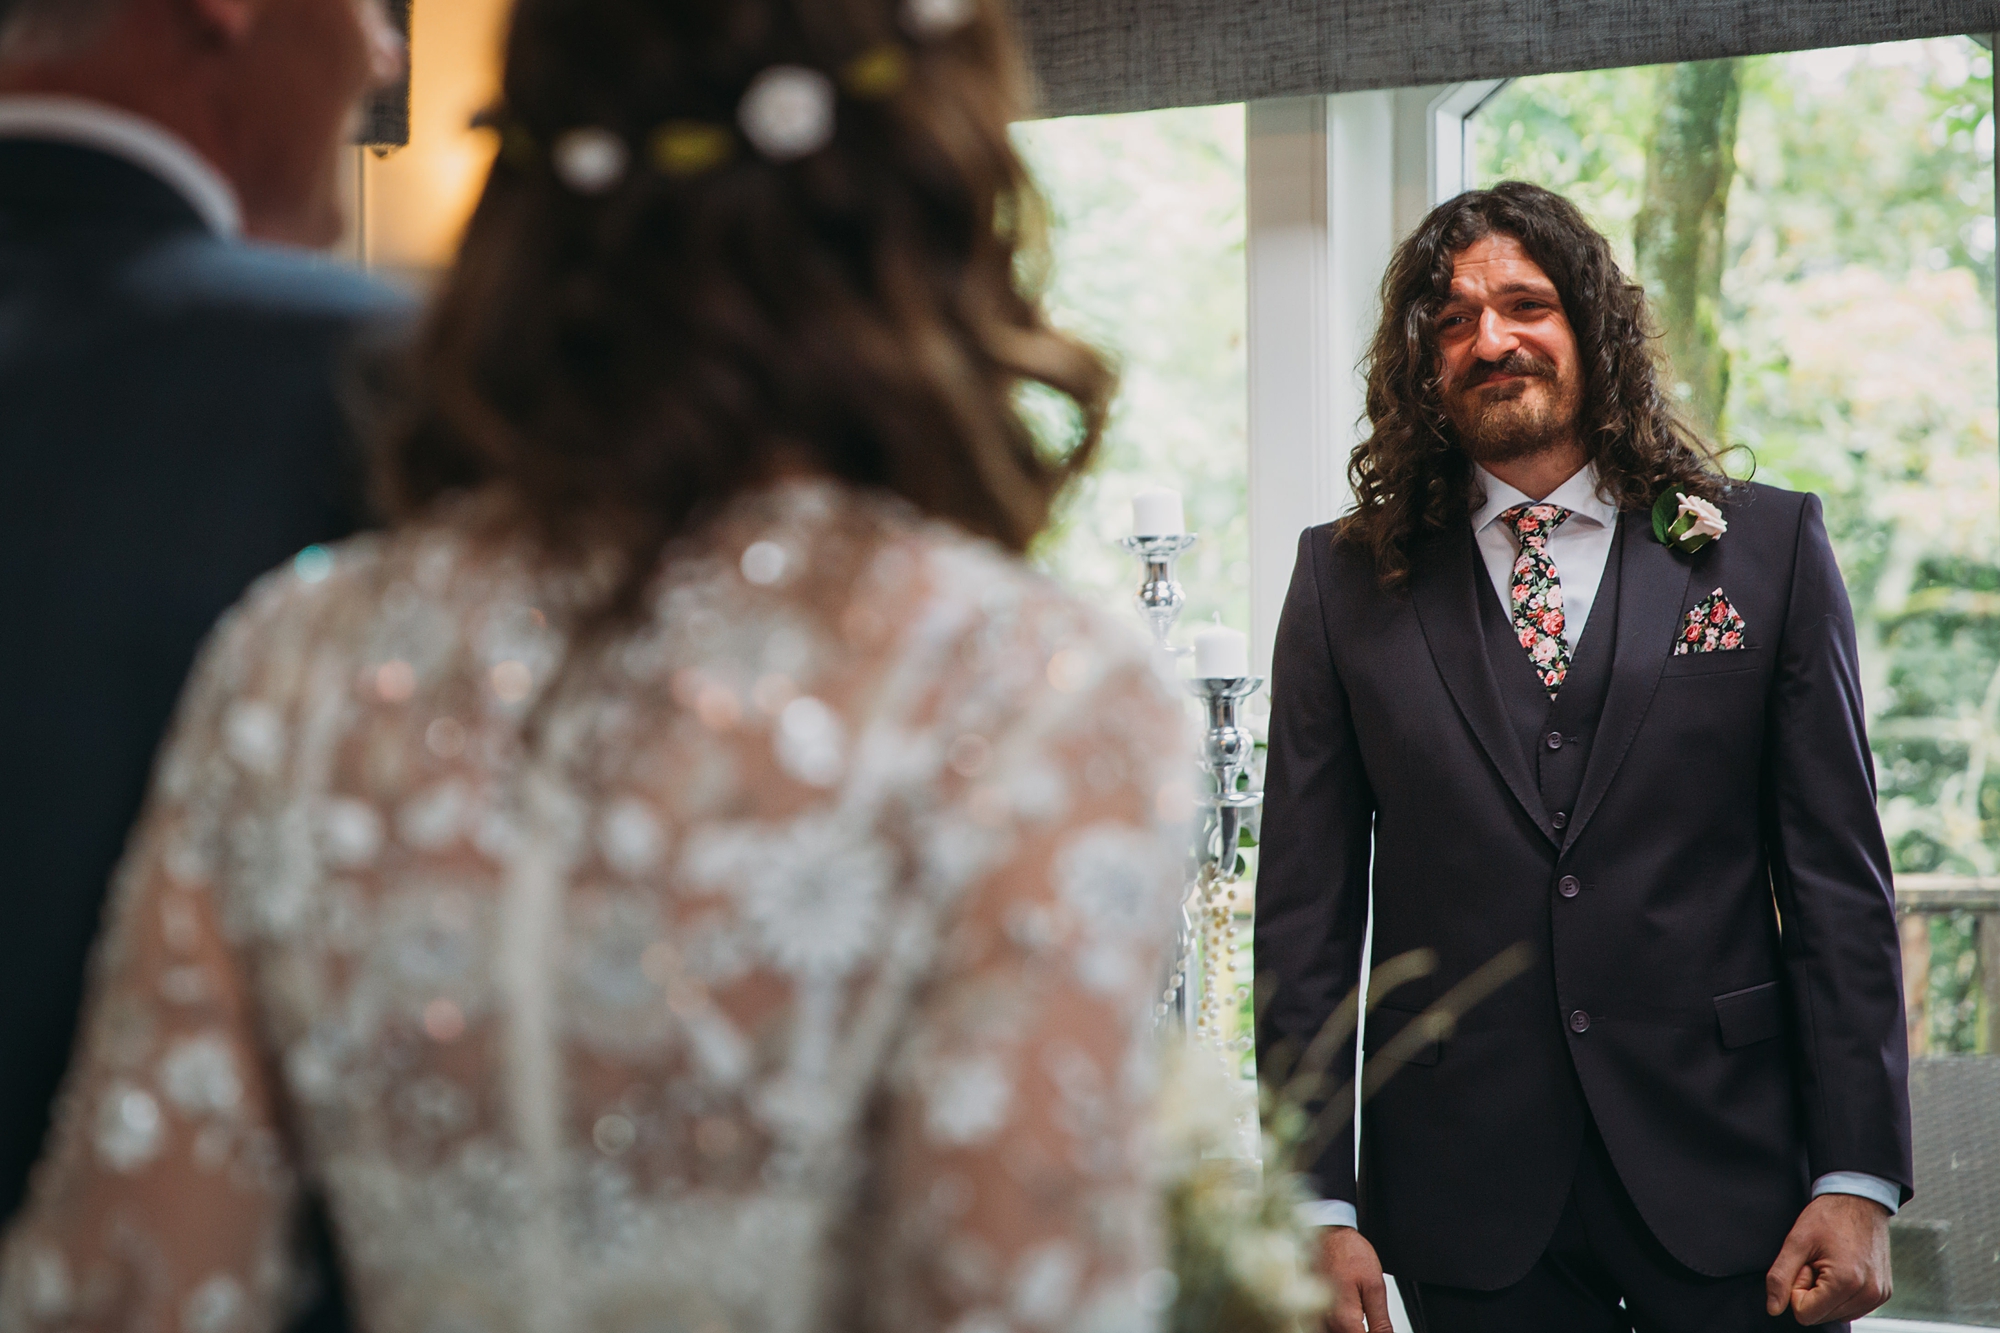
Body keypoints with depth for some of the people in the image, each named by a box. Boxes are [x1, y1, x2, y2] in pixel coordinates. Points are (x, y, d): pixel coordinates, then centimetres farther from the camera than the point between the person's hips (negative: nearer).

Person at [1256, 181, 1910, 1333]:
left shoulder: (1769, 547, 4)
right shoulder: (1349, 581, 5)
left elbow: (1838, 880, 1)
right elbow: (1307, 906, 4)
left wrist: (1860, 1179, -5)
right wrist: (1321, 1204, -2)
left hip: (1728, 1186, 0)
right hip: (1471, 1203, 1)